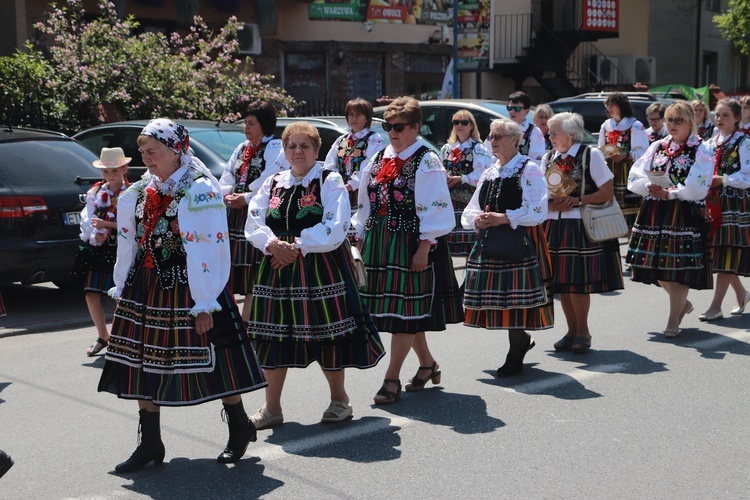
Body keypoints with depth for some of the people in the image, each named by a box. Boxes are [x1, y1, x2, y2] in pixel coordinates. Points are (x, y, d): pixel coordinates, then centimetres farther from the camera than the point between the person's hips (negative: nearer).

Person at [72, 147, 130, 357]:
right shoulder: (95, 192, 6)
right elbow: (87, 221, 0)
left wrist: (106, 224, -18)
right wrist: (95, 236, -19)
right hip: (98, 250, 4)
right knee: (92, 295, 3)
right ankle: (103, 337, 22)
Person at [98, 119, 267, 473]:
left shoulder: (200, 189, -12)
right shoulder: (140, 192, 10)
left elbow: (209, 249, -17)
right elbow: (129, 243, 16)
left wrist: (204, 304, -19)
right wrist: (122, 289, 14)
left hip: (187, 288, -7)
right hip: (146, 288, 7)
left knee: (211, 359, 1)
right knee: (144, 360, 8)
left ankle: (239, 428, 22)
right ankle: (150, 445, 18)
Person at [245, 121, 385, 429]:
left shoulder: (330, 182, -1)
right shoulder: (273, 184, 12)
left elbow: (335, 229, -12)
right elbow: (254, 224, 4)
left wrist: (297, 246, -16)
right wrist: (273, 245, -15)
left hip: (321, 269, -4)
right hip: (277, 269, 4)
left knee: (326, 332, 1)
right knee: (274, 334, 6)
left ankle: (339, 399, 21)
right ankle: (272, 407, 17)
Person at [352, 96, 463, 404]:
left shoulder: (426, 162, -8)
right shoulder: (379, 159, 12)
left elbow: (434, 208, -12)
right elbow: (367, 203, 17)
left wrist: (424, 248, -18)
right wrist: (362, 238, 12)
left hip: (411, 244, -7)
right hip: (379, 242, 7)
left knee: (405, 308, -5)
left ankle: (392, 378, -1)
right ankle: (427, 363, 29)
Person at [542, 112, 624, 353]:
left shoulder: (591, 155, -4)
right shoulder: (548, 159, 11)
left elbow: (608, 192, -6)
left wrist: (578, 201, -15)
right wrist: (553, 205, -8)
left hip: (581, 227, -5)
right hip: (554, 226, 5)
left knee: (578, 282, -6)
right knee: (561, 282, 7)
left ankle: (582, 331, 10)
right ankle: (572, 330, 20)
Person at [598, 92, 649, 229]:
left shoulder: (635, 126, -5)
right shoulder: (606, 126, 13)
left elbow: (642, 151, -10)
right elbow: (601, 149, 20)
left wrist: (625, 155, -23)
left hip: (628, 173, -5)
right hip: (610, 173, 5)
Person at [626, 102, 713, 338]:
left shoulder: (700, 151, -3)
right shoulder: (657, 147, 12)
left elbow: (697, 188, -13)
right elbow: (635, 177, 6)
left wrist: (669, 193, -16)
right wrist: (650, 187, -12)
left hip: (685, 215, -5)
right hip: (654, 213, 5)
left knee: (679, 266, -4)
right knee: (656, 265, 8)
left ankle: (674, 320, 9)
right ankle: (682, 304, 32)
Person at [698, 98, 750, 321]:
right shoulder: (711, 143, 12)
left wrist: (721, 180, -19)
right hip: (714, 204, 6)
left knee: (727, 256, -5)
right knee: (720, 254, 10)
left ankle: (716, 306, -5)